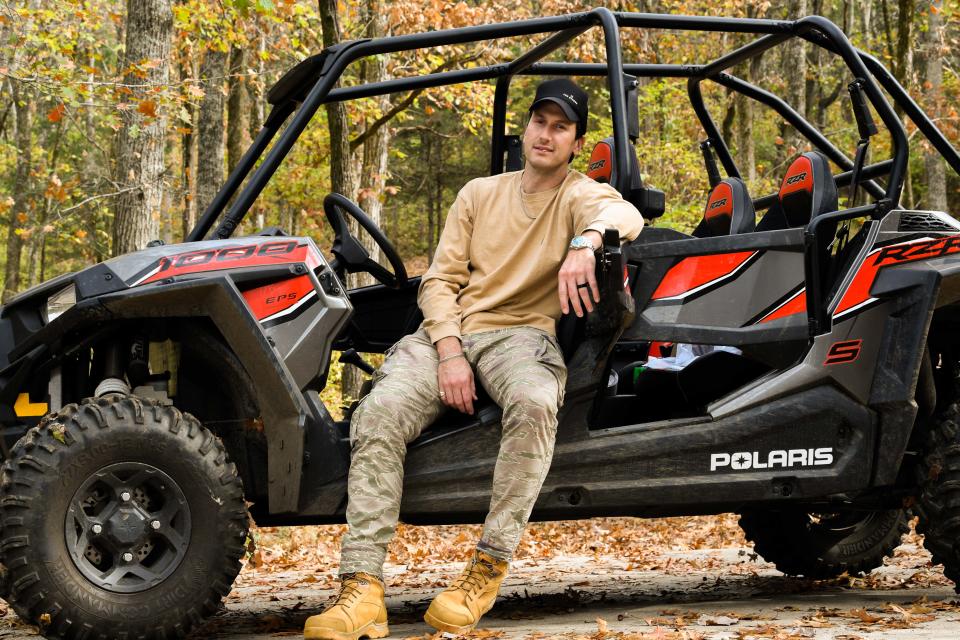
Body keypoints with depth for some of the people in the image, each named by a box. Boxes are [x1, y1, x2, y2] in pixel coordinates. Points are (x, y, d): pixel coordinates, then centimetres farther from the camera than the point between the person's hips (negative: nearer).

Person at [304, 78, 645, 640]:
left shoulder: (579, 195, 10)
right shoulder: (480, 193, 20)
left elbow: (626, 214, -15)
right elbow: (439, 279, 12)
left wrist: (585, 241, -39)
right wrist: (449, 353, -7)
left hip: (521, 333, -3)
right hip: (449, 332, 3)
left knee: (535, 402, -39)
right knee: (379, 413, -27)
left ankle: (488, 569, -30)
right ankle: (362, 589, -33)